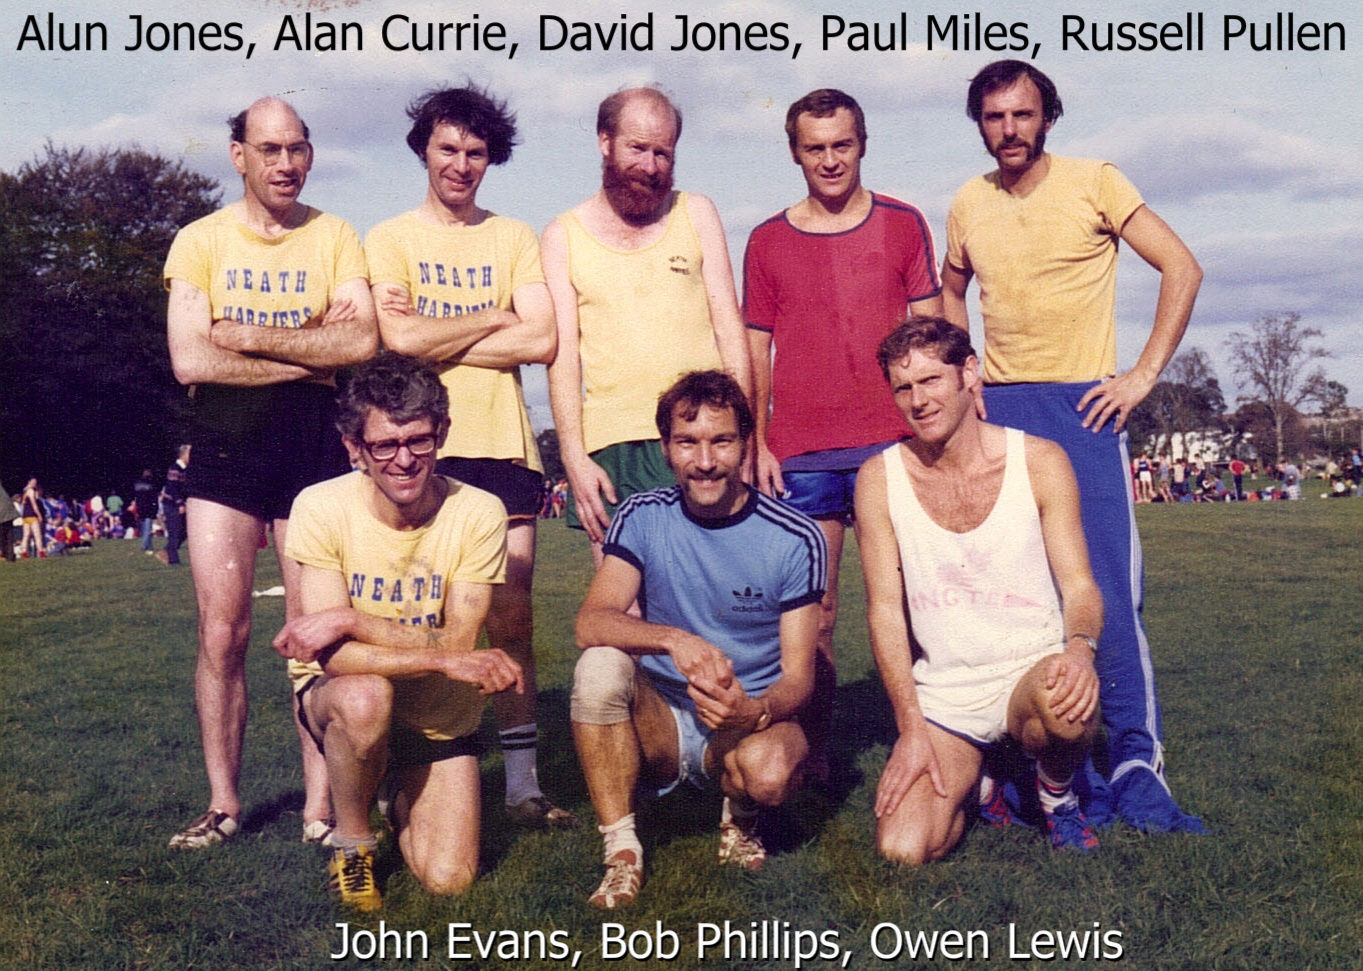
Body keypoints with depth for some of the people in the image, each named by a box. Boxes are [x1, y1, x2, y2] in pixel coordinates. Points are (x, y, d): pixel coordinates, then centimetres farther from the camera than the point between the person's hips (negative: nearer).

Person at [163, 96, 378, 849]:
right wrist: (311, 351, -9)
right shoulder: (200, 241, 5)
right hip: (224, 446, 0)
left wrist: (251, 336, -11)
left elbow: (362, 341, -9)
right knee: (221, 632, 0)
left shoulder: (334, 238, 6)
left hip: (313, 440, 0)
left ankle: (319, 806, 9)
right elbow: (190, 359, -8)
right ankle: (223, 803, 13)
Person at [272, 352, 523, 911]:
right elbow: (335, 656, -24)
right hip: (338, 697, -1)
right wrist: (446, 660, -34)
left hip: (441, 715, 1)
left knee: (449, 881, -10)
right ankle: (351, 840, -6)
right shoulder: (322, 508, -18)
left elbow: (457, 644, -22)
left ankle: (403, 798, 27)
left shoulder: (478, 513, -17)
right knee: (367, 695, -37)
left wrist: (349, 619, -30)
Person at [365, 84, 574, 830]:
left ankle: (523, 783, 10)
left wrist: (437, 339, -4)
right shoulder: (390, 239, 8)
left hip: (502, 445, 2)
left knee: (511, 621, 3)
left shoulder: (514, 239, 13)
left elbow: (541, 340, -2)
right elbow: (399, 338, -9)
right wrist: (494, 318, -2)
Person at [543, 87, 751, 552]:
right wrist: (574, 458, -8)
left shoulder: (696, 214, 12)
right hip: (612, 446, 0)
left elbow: (729, 327, 7)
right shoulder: (563, 236, 10)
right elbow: (563, 354, 3)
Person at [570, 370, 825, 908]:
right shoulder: (643, 517, -4)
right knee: (599, 666, -29)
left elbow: (798, 674, -10)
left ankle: (739, 818, 4)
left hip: (749, 724, -1)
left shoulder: (795, 538, -9)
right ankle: (622, 853, -17)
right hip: (661, 722, 1)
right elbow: (590, 623, -17)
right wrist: (674, 639, -37)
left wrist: (756, 712, -34)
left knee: (768, 771, -35)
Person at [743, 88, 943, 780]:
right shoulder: (767, 242, 10)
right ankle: (812, 754, 11)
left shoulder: (903, 225, 9)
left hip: (891, 444, 0)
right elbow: (756, 353, 11)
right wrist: (756, 445, 3)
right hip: (801, 453, 1)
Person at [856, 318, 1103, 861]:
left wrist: (1080, 647, -27)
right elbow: (885, 608, -2)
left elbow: (1079, 584, -3)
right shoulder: (880, 479, -3)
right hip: (941, 697, 1)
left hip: (1031, 673, 0)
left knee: (1066, 705, -38)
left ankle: (1057, 796, 1)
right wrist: (911, 730, -10)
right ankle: (972, 784, 17)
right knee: (903, 849, -21)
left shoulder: (1039, 462, -3)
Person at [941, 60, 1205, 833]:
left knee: (1108, 586, -10)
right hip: (998, 411, 4)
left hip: (1083, 406, -3)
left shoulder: (1094, 183, -2)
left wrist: (1144, 374, -8)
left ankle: (1136, 761, -3)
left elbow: (1182, 269, -2)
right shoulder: (969, 205, 9)